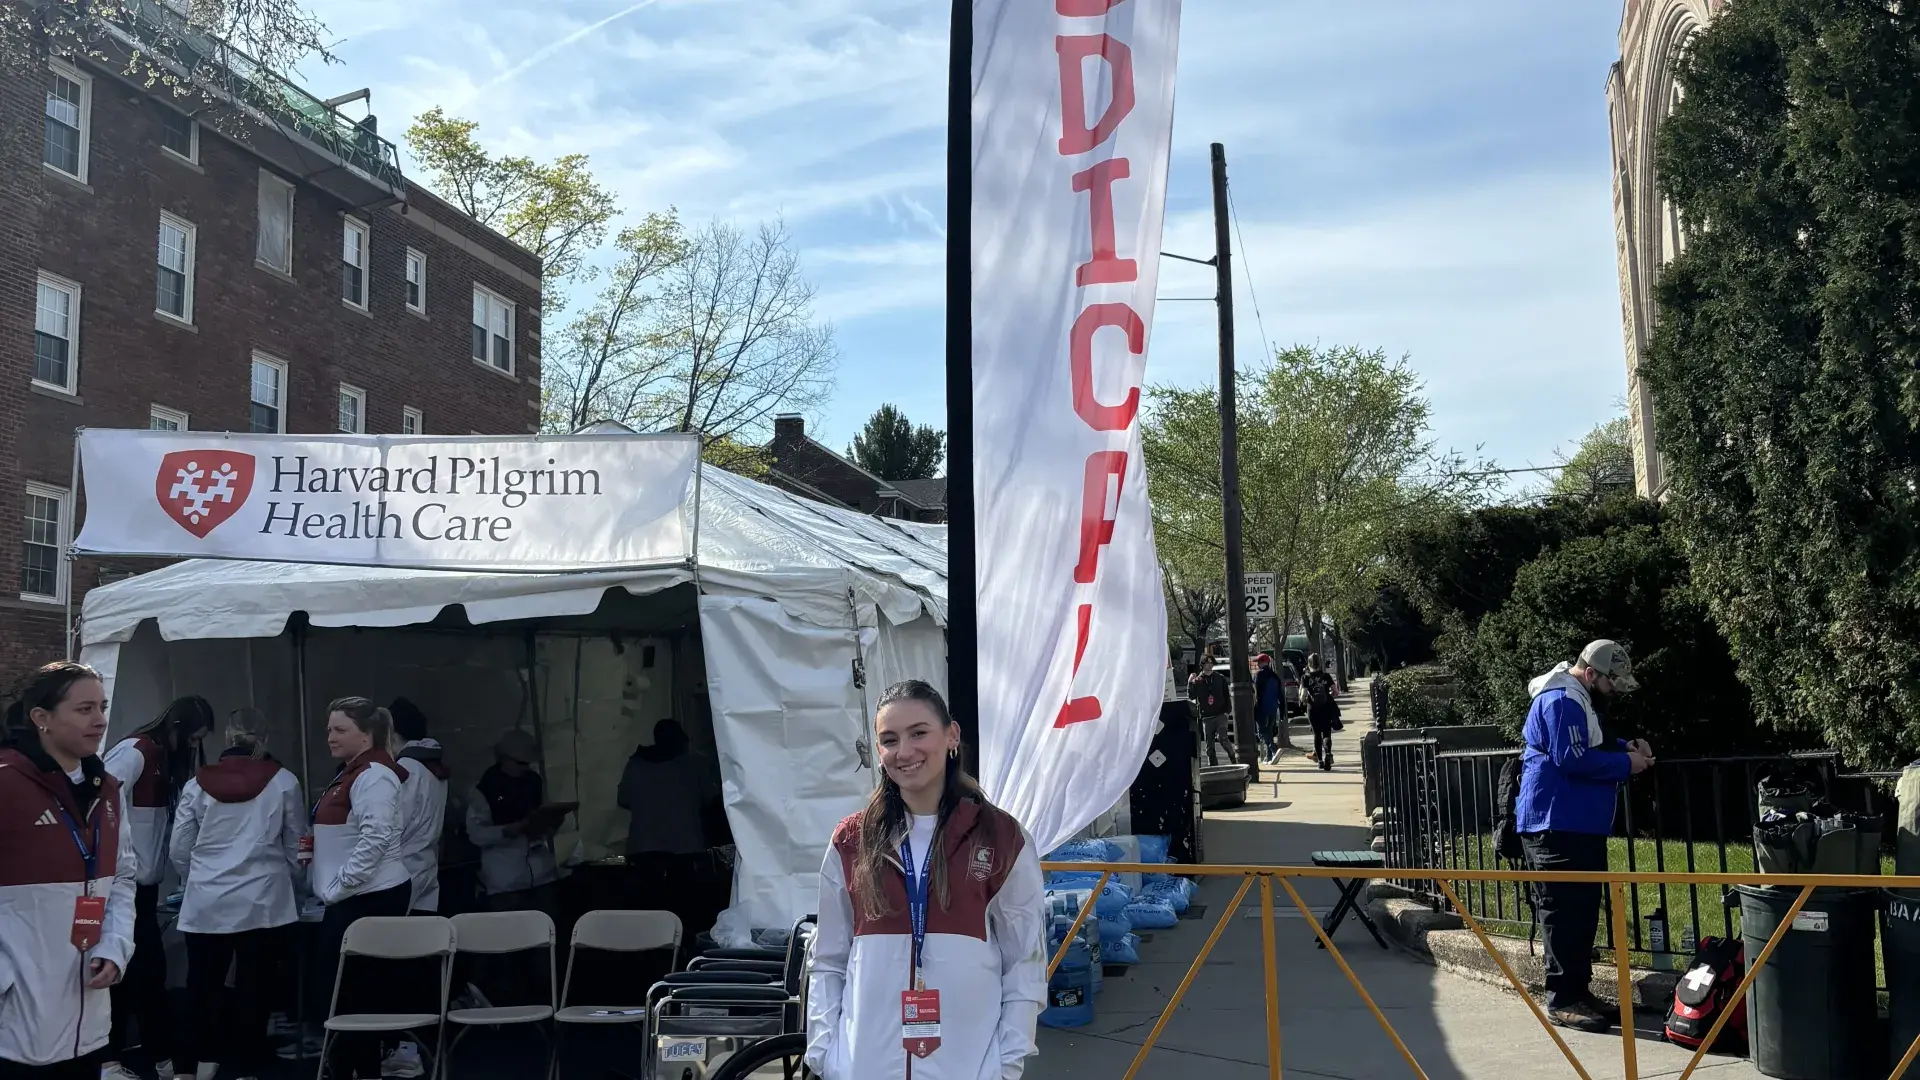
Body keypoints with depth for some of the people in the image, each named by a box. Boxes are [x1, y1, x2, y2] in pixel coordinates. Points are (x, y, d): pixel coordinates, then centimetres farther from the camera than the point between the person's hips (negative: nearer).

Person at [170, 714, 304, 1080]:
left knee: (205, 985, 14)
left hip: (207, 903, 1)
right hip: (263, 902, -1)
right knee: (252, 989, 6)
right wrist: (290, 890, 21)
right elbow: (295, 847, 5)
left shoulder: (198, 783, 4)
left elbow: (179, 848, 7)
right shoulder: (283, 781, 0)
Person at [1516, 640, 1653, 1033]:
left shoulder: (1579, 699, 20)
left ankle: (1578, 992, 21)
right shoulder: (1561, 700, -16)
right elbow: (1572, 759, -23)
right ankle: (1562, 1000, -6)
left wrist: (1626, 748, 11)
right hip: (1556, 825, -11)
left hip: (1579, 825, 11)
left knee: (1582, 910, 14)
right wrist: (1626, 763, -13)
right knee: (1564, 911, -9)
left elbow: (1593, 748, 29)